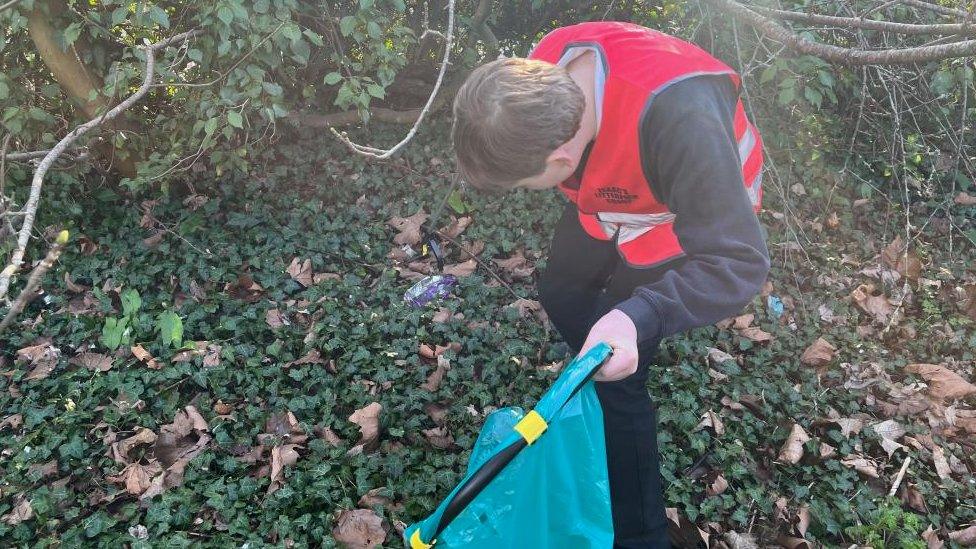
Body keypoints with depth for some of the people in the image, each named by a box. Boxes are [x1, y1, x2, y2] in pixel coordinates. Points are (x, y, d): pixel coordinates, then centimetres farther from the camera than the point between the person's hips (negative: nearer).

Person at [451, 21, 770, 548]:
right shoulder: (546, 69, -25)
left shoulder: (679, 119, -46)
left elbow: (738, 263, -40)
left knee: (617, 374, -6)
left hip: (693, 219, -6)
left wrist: (638, 318, -56)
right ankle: (604, 392, 50)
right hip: (610, 197, 7)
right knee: (560, 293, 21)